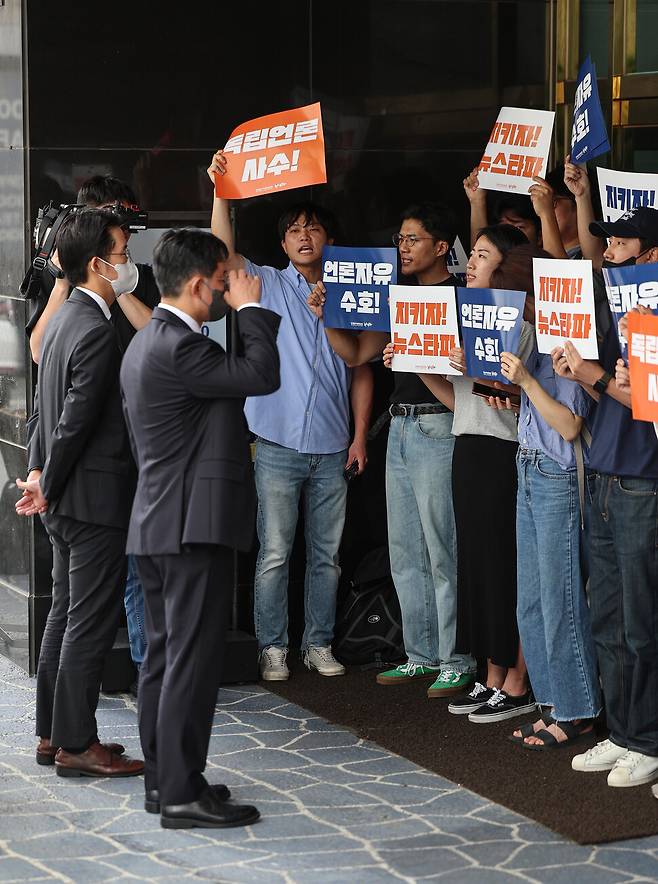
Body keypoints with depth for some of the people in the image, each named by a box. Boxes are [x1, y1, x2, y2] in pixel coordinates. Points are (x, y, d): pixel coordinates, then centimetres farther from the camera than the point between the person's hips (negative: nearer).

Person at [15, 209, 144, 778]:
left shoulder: (65, 318, 12)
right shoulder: (97, 333, -20)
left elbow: (45, 407, 15)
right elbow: (76, 420, -21)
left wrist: (39, 472, 9)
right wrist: (47, 489, -11)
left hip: (66, 502, 10)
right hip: (96, 499, -10)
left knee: (66, 614, 15)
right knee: (91, 623, -3)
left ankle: (52, 735, 22)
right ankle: (76, 745, 2)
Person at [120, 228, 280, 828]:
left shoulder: (147, 343, 16)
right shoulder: (178, 347, -18)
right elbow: (262, 375, -22)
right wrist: (250, 308, -9)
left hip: (158, 525, 11)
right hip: (194, 524, -11)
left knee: (165, 655, 13)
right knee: (193, 659, -8)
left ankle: (163, 780, 18)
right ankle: (182, 794, -7)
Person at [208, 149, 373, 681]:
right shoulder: (268, 286, 4)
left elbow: (361, 371, 12)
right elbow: (225, 253, -13)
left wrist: (359, 436, 4)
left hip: (332, 449, 2)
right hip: (279, 445, -2)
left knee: (327, 554, 8)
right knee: (274, 553, -2)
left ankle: (319, 643, 17)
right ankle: (273, 647, 6)